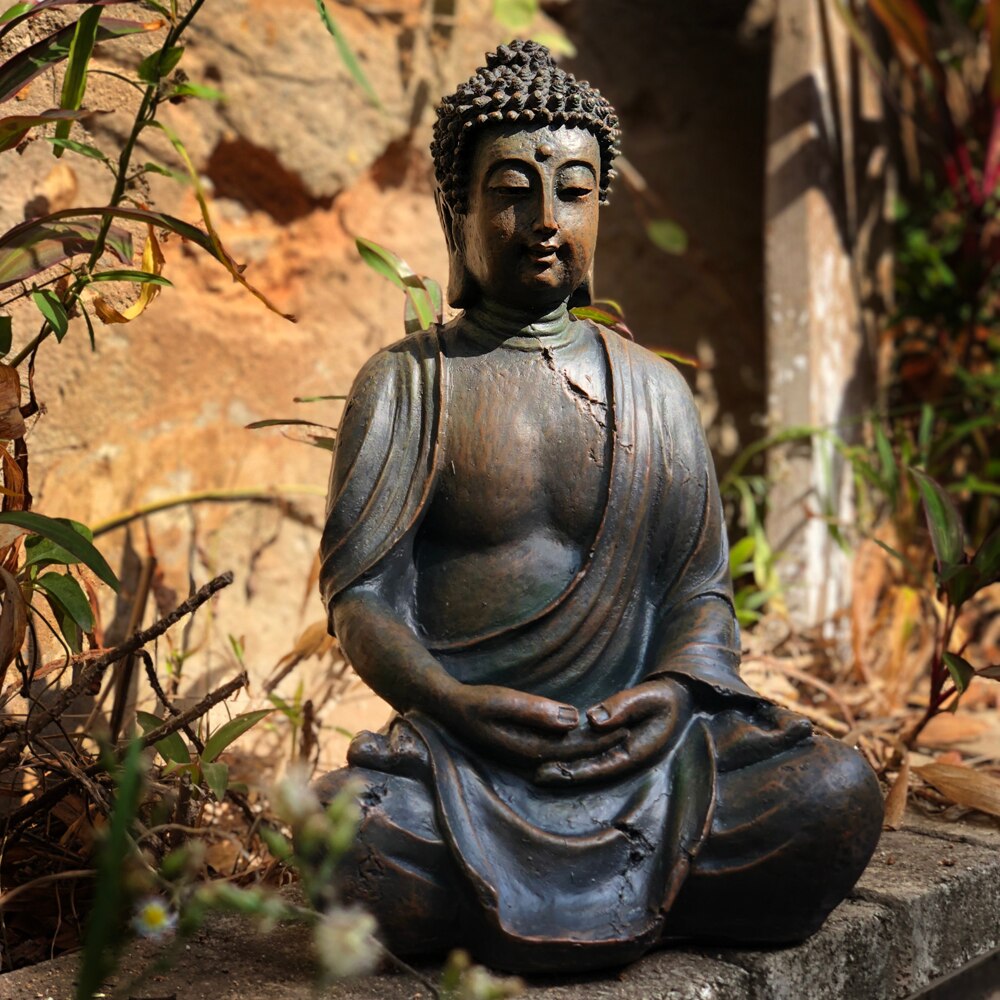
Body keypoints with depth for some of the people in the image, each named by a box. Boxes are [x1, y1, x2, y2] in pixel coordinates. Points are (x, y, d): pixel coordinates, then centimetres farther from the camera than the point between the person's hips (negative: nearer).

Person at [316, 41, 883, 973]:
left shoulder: (654, 389, 16)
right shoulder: (404, 384, 8)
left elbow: (700, 582, 13)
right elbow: (359, 591, 1)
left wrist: (675, 688, -10)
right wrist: (453, 700, -19)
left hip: (633, 742, 2)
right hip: (460, 751, -2)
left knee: (840, 793, -24)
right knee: (348, 833, -35)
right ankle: (646, 899, -10)